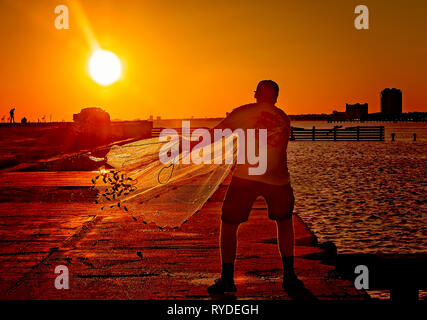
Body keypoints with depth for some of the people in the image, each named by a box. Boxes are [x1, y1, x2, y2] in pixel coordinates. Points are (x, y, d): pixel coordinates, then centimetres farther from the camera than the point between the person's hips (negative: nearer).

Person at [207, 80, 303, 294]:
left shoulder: (243, 112, 4)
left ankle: (227, 278, 5)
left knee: (228, 225, 12)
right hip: (277, 179, 3)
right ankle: (289, 277, 19)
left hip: (246, 175, -3)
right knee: (284, 223, 24)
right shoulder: (284, 120, 15)